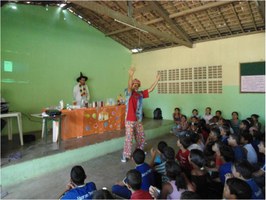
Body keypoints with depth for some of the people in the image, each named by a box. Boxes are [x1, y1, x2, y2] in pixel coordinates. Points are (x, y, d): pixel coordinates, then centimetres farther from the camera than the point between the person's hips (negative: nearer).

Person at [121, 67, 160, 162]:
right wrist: (131, 76, -47)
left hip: (138, 120, 6)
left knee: (141, 137, 18)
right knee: (129, 138, -4)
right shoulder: (129, 93, -8)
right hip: (130, 120, -6)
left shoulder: (140, 94, 9)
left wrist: (157, 80, 5)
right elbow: (129, 87, -29)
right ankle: (125, 155, 9)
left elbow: (150, 89, 11)